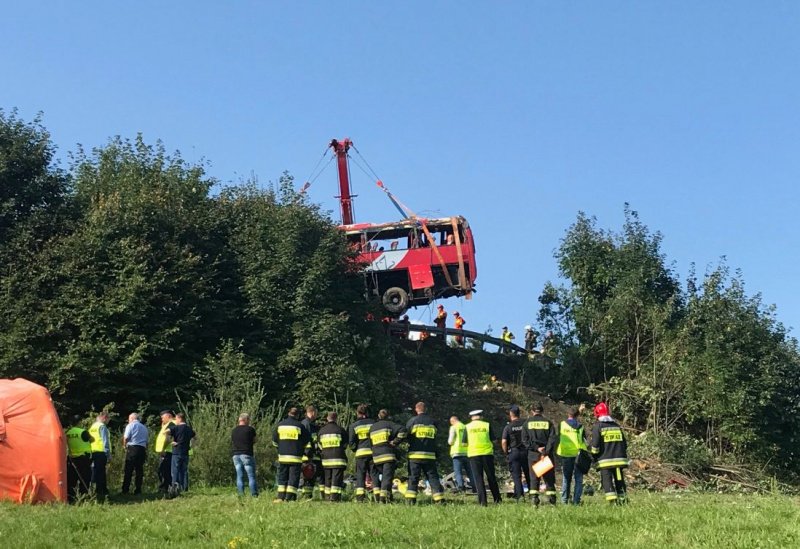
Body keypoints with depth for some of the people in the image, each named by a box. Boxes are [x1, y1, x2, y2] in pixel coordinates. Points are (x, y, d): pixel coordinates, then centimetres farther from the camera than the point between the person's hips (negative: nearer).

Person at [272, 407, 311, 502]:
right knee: (293, 477, 0)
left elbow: (274, 441, 16)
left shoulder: (280, 425, 8)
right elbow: (307, 442, 3)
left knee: (282, 477, 11)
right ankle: (289, 498, -5)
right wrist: (304, 451, 20)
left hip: (282, 456, 3)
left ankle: (281, 497, 6)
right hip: (295, 457, -3)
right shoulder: (300, 426, -3)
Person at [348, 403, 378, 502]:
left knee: (360, 475, 4)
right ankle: (378, 496, 1)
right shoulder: (374, 423, 6)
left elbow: (351, 442, -1)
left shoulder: (354, 425, 1)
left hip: (361, 453, -1)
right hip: (373, 452, 1)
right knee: (374, 474, 6)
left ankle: (360, 497, -3)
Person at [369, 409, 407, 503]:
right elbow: (402, 430, -13)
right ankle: (383, 498, -18)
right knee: (387, 477, -7)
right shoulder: (389, 424, 1)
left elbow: (370, 442, 18)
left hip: (376, 456, 5)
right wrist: (395, 442, -7)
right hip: (388, 455, -5)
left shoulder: (372, 427, 18)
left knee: (383, 477, 16)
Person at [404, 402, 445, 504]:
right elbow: (436, 434, 12)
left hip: (415, 454, -2)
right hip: (430, 455, 2)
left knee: (413, 477, 2)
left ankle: (411, 499, -7)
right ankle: (439, 499, 1)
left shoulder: (412, 421, -2)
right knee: (433, 477, 6)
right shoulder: (432, 421, 6)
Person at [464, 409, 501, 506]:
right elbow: (494, 440, 3)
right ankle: (497, 499, 15)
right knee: (491, 477, 12)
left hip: (473, 454, 0)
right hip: (487, 453, 0)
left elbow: (464, 443, 4)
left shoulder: (467, 427, 4)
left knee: (478, 478, 3)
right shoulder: (487, 425, 3)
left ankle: (482, 501, -4)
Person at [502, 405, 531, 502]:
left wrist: (506, 453, 1)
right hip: (525, 451, 2)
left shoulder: (508, 427, -7)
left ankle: (519, 495, -2)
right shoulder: (525, 424, 0)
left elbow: (503, 442, -12)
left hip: (513, 453, -2)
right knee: (529, 475, 14)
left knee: (516, 476, 2)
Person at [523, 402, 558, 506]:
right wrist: (546, 452, -10)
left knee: (534, 477, 6)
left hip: (533, 454, 0)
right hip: (547, 454, 0)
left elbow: (525, 440, -4)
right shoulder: (548, 422, 3)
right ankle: (551, 499, 4)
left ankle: (534, 498, -4)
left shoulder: (528, 422, 3)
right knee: (549, 477, 7)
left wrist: (536, 448, -7)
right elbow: (552, 439, -6)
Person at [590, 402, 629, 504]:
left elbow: (595, 445, -9)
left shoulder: (598, 426, -3)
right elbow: (624, 443, 17)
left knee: (607, 483, -5)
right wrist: (624, 457, 23)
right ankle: (623, 501, 10)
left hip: (605, 461, -5)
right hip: (619, 459, 5)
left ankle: (612, 501, -16)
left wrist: (594, 457, 4)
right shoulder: (617, 426, 14)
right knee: (620, 482, 11)